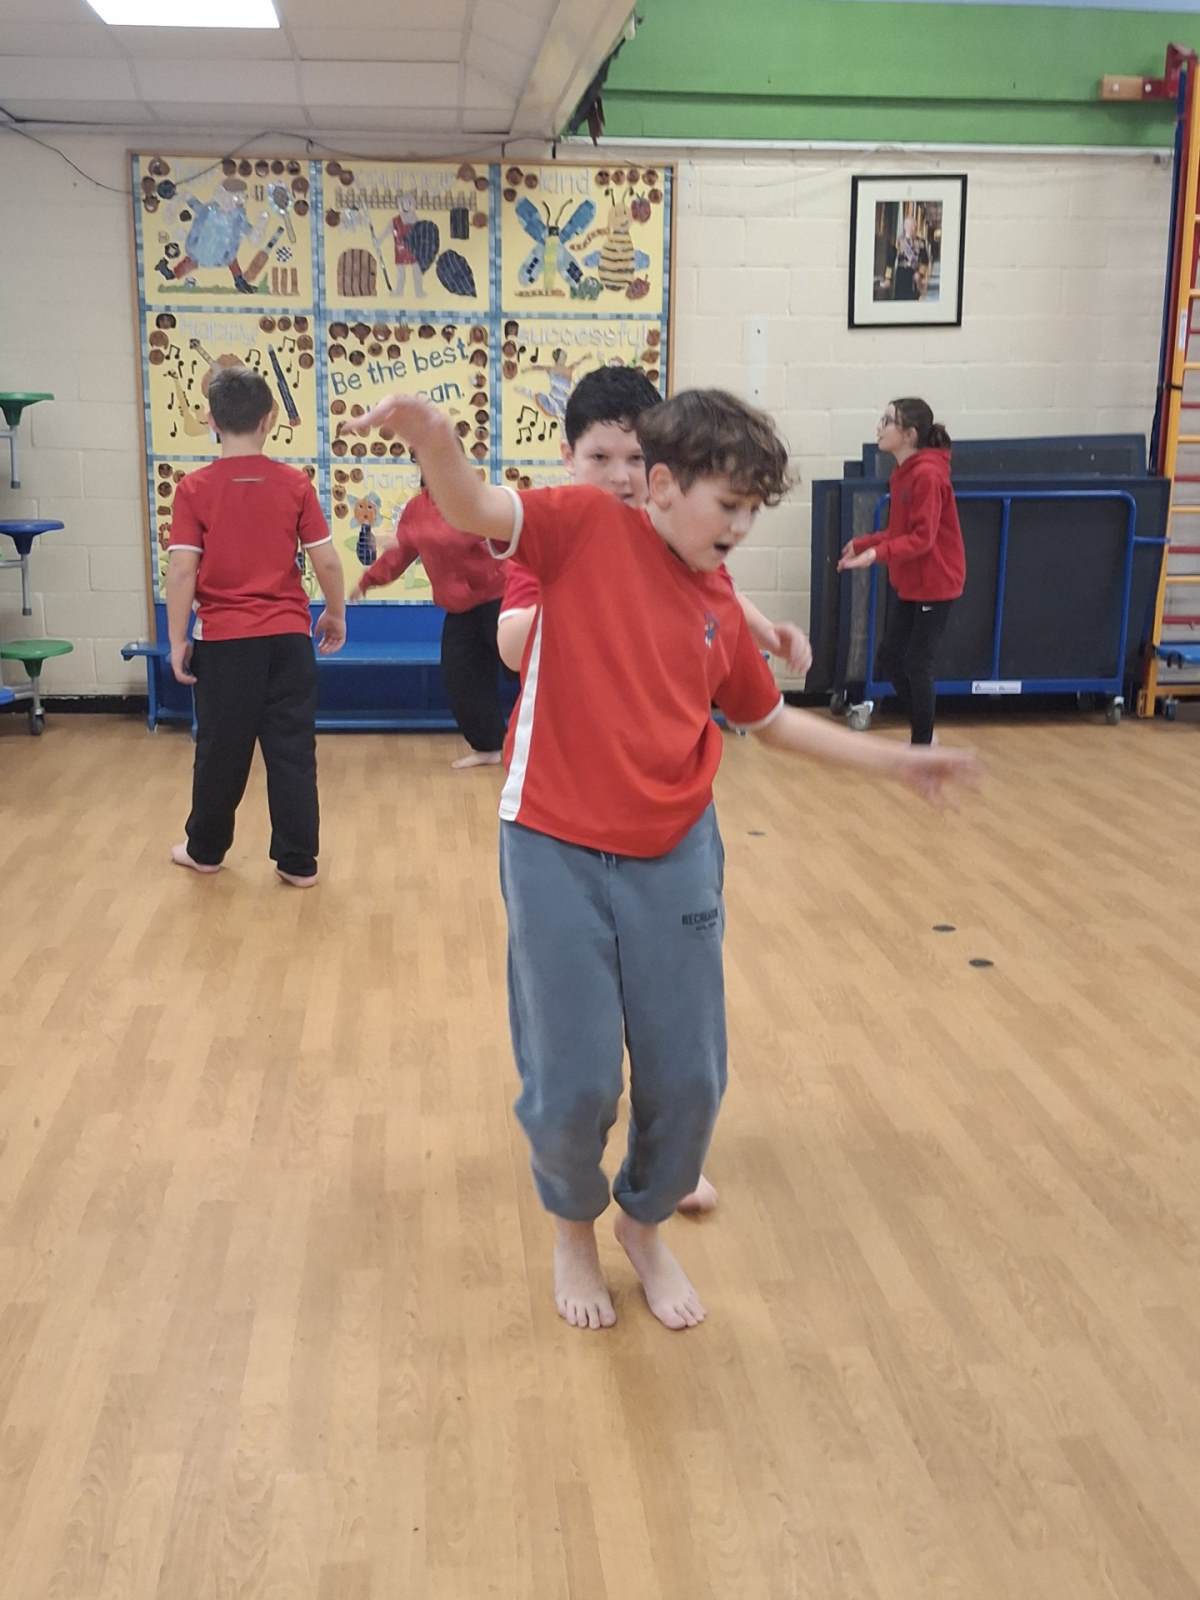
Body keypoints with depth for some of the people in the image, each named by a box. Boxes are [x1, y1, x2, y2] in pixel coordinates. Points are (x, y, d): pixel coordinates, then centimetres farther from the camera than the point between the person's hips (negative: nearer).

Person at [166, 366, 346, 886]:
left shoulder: (194, 488, -6)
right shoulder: (295, 483, -2)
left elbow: (182, 570, -10)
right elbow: (326, 561, -2)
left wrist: (178, 640, -1)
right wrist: (335, 614, 15)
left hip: (224, 639, -1)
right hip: (288, 637, 1)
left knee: (220, 750, 12)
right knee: (292, 750, 7)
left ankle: (205, 850, 28)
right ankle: (298, 862, 11)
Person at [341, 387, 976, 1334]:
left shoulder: (721, 609, 8)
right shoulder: (588, 526, -4)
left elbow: (773, 720, 22)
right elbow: (476, 513, -21)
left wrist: (895, 760, 21)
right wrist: (436, 443, -43)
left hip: (676, 857, 4)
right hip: (555, 853, -4)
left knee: (689, 1077, 9)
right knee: (575, 1083, 2)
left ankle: (647, 1226, 38)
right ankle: (573, 1228, 34)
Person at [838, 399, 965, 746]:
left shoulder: (927, 475, -19)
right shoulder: (904, 473, 8)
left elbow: (922, 538, -23)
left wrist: (877, 553, -32)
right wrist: (863, 544, 7)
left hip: (934, 585, -9)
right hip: (908, 584, 9)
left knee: (917, 665, -3)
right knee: (890, 659, 11)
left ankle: (922, 748, 10)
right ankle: (923, 734, 26)